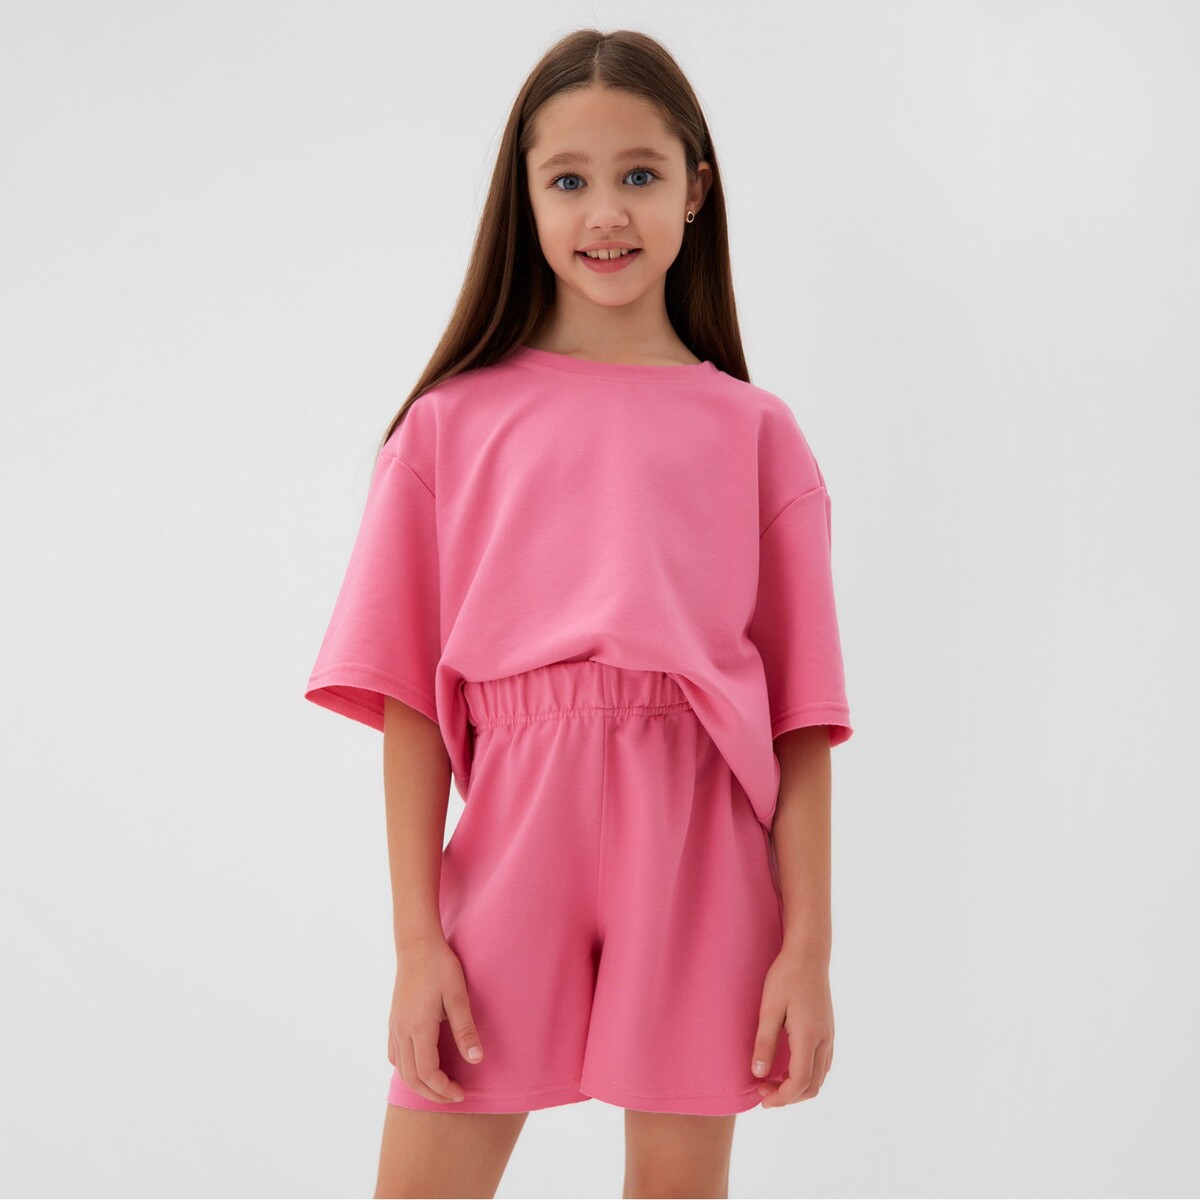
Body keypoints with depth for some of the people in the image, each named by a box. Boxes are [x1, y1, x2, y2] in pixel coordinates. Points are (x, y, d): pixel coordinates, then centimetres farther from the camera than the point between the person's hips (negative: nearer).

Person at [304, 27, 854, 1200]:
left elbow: (802, 713, 3)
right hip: (512, 836, 0)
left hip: (698, 846, 0)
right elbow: (407, 699, 1)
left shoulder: (752, 431, 6)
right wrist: (416, 939, -5)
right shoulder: (452, 422, 6)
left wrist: (808, 945, -2)